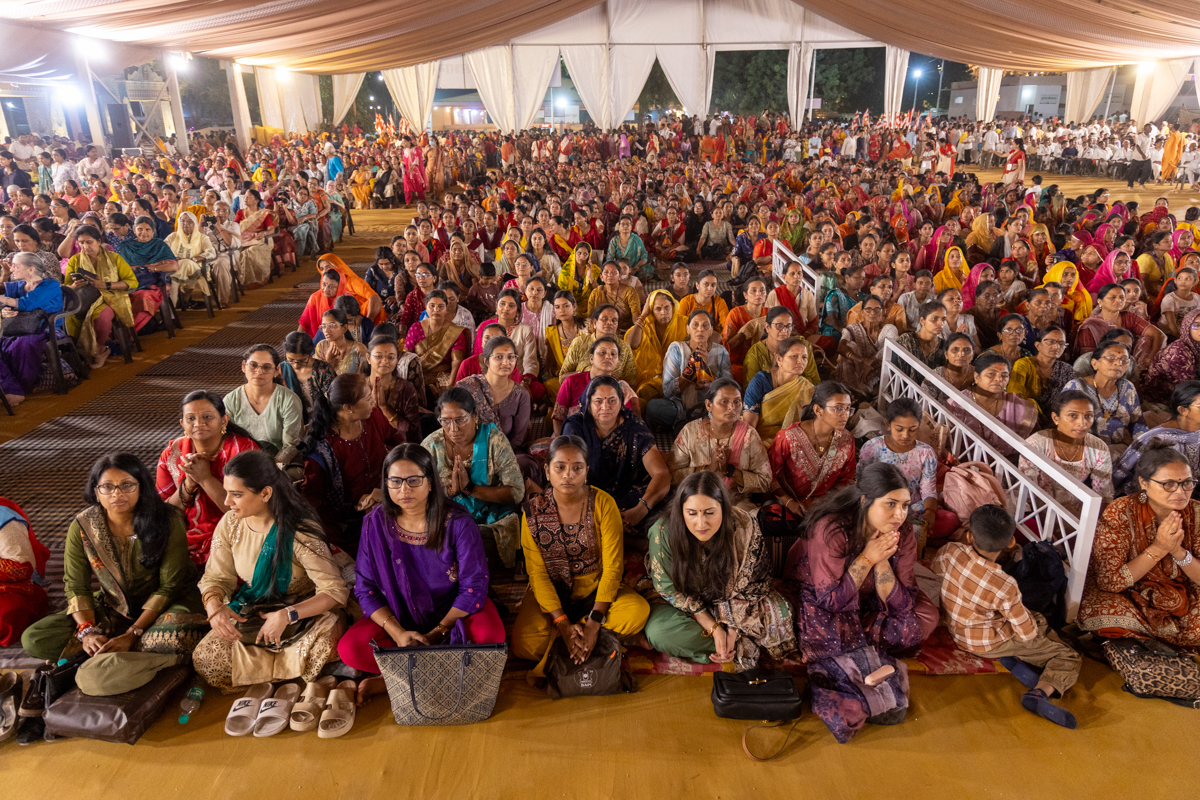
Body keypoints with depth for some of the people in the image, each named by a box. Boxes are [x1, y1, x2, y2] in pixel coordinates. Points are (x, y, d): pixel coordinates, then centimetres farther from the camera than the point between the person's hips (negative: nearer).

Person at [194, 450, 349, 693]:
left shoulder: (300, 532, -21)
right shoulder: (230, 524, -5)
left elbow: (335, 590, -25)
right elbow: (216, 577, 2)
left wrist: (286, 616, -37)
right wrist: (214, 607, -22)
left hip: (302, 612, -4)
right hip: (249, 613, 5)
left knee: (328, 637, -36)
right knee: (204, 659, -19)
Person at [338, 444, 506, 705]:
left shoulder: (457, 522, -16)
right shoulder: (376, 522, -9)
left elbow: (474, 585, -14)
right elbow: (365, 587, -7)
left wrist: (437, 632, -19)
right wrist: (398, 632, -20)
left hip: (454, 610, -1)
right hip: (398, 615, 2)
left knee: (490, 637, -31)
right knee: (350, 649, -23)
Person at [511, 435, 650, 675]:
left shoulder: (603, 503, -12)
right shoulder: (533, 511, -10)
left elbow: (613, 566, -14)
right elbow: (537, 572, -10)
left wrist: (594, 624, -23)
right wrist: (562, 623, -22)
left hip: (595, 589, 1)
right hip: (551, 592, -1)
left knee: (638, 611, -28)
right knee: (524, 644, -27)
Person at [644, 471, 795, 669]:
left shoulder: (745, 528, -24)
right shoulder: (663, 532, -27)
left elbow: (752, 586, -11)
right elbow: (669, 589, -16)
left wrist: (733, 630, -21)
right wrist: (713, 627, -21)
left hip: (733, 607, 0)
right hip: (687, 608, 0)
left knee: (780, 614, -24)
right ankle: (747, 647, -18)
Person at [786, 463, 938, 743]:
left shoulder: (903, 535, -13)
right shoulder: (830, 530, -29)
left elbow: (901, 603, -13)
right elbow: (830, 600, -26)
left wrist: (882, 560, -27)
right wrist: (868, 557, -30)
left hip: (866, 607, 6)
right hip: (814, 602, -6)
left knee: (926, 615, -13)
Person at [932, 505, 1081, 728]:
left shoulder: (952, 551, -21)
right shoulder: (1004, 586, -31)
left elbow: (936, 566, 6)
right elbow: (1027, 634, -17)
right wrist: (1031, 621, 6)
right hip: (986, 643, -6)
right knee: (1070, 658, 2)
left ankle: (1010, 657, 4)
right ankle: (1040, 693, -21)